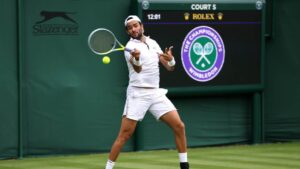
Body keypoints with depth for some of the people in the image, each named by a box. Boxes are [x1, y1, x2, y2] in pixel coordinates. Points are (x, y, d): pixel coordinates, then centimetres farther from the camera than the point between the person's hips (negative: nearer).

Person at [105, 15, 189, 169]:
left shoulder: (153, 43, 12)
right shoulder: (130, 47, -7)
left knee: (179, 126, -3)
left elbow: (169, 67, 11)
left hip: (156, 93, 5)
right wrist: (136, 59, -49)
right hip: (138, 94, -5)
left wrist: (171, 60, -13)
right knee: (124, 135, -10)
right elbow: (138, 69, -25)